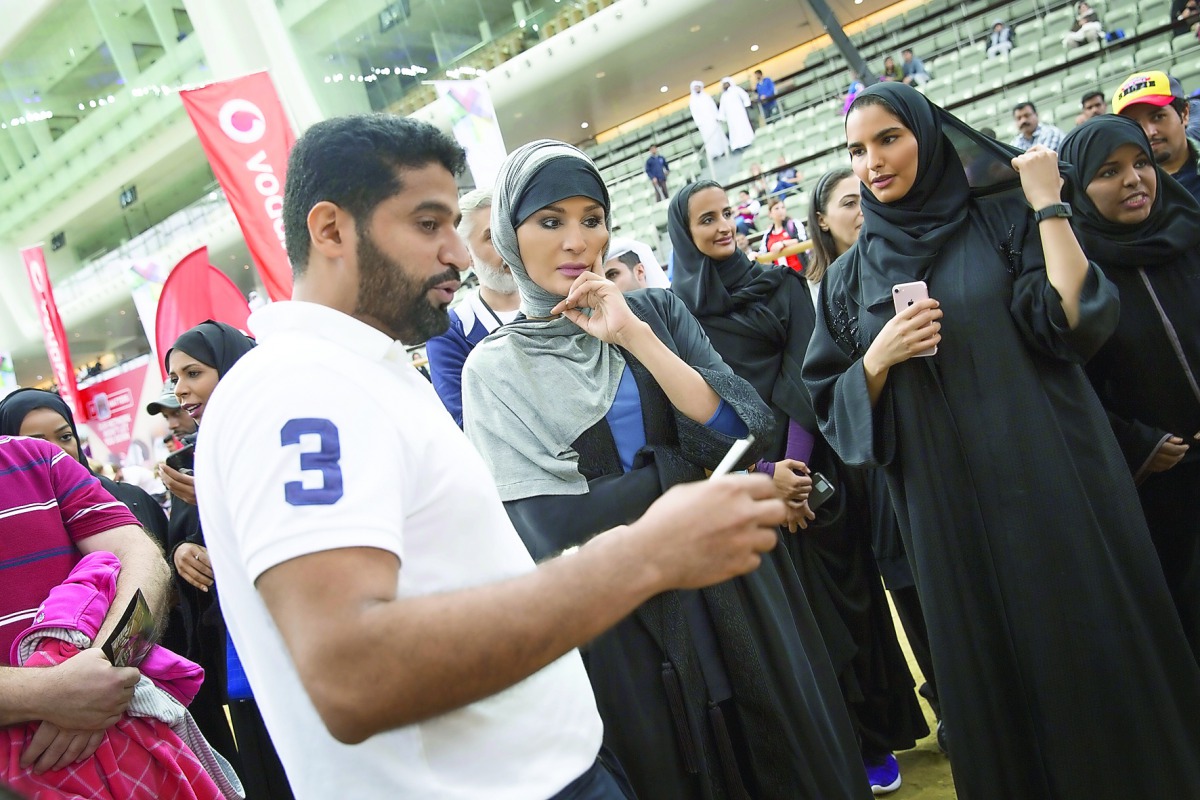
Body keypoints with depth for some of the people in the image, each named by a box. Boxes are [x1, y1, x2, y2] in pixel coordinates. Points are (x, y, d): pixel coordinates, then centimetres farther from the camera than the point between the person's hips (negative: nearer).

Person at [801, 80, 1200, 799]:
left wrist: (1048, 205, -10)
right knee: (992, 674, 11)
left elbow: (1078, 322, -12)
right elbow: (834, 401, 8)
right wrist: (877, 359, -10)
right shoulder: (851, 274, 8)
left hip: (1052, 481, -2)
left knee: (1092, 650, 5)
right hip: (947, 509, 2)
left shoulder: (1006, 218, 2)